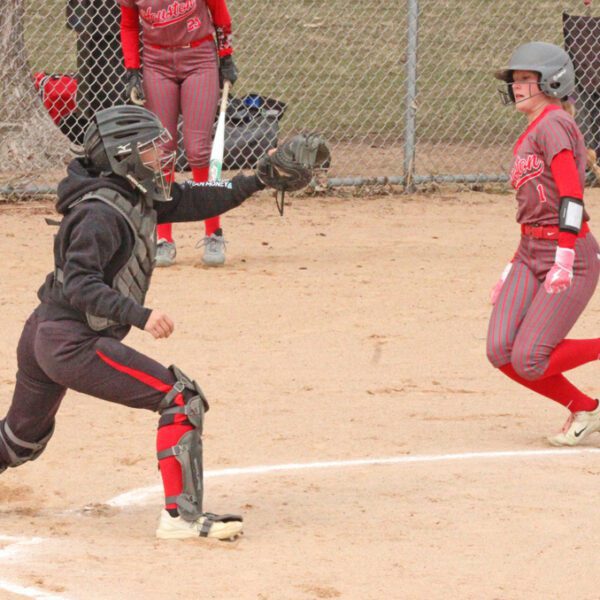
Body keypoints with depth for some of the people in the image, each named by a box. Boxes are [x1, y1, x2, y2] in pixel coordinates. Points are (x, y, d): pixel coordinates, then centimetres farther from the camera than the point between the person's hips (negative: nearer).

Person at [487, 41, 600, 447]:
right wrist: (513, 272, 22)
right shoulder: (529, 137, 19)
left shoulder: (553, 124, -10)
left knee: (529, 361, -16)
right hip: (531, 254, 9)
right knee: (501, 352, -6)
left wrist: (564, 258, -30)